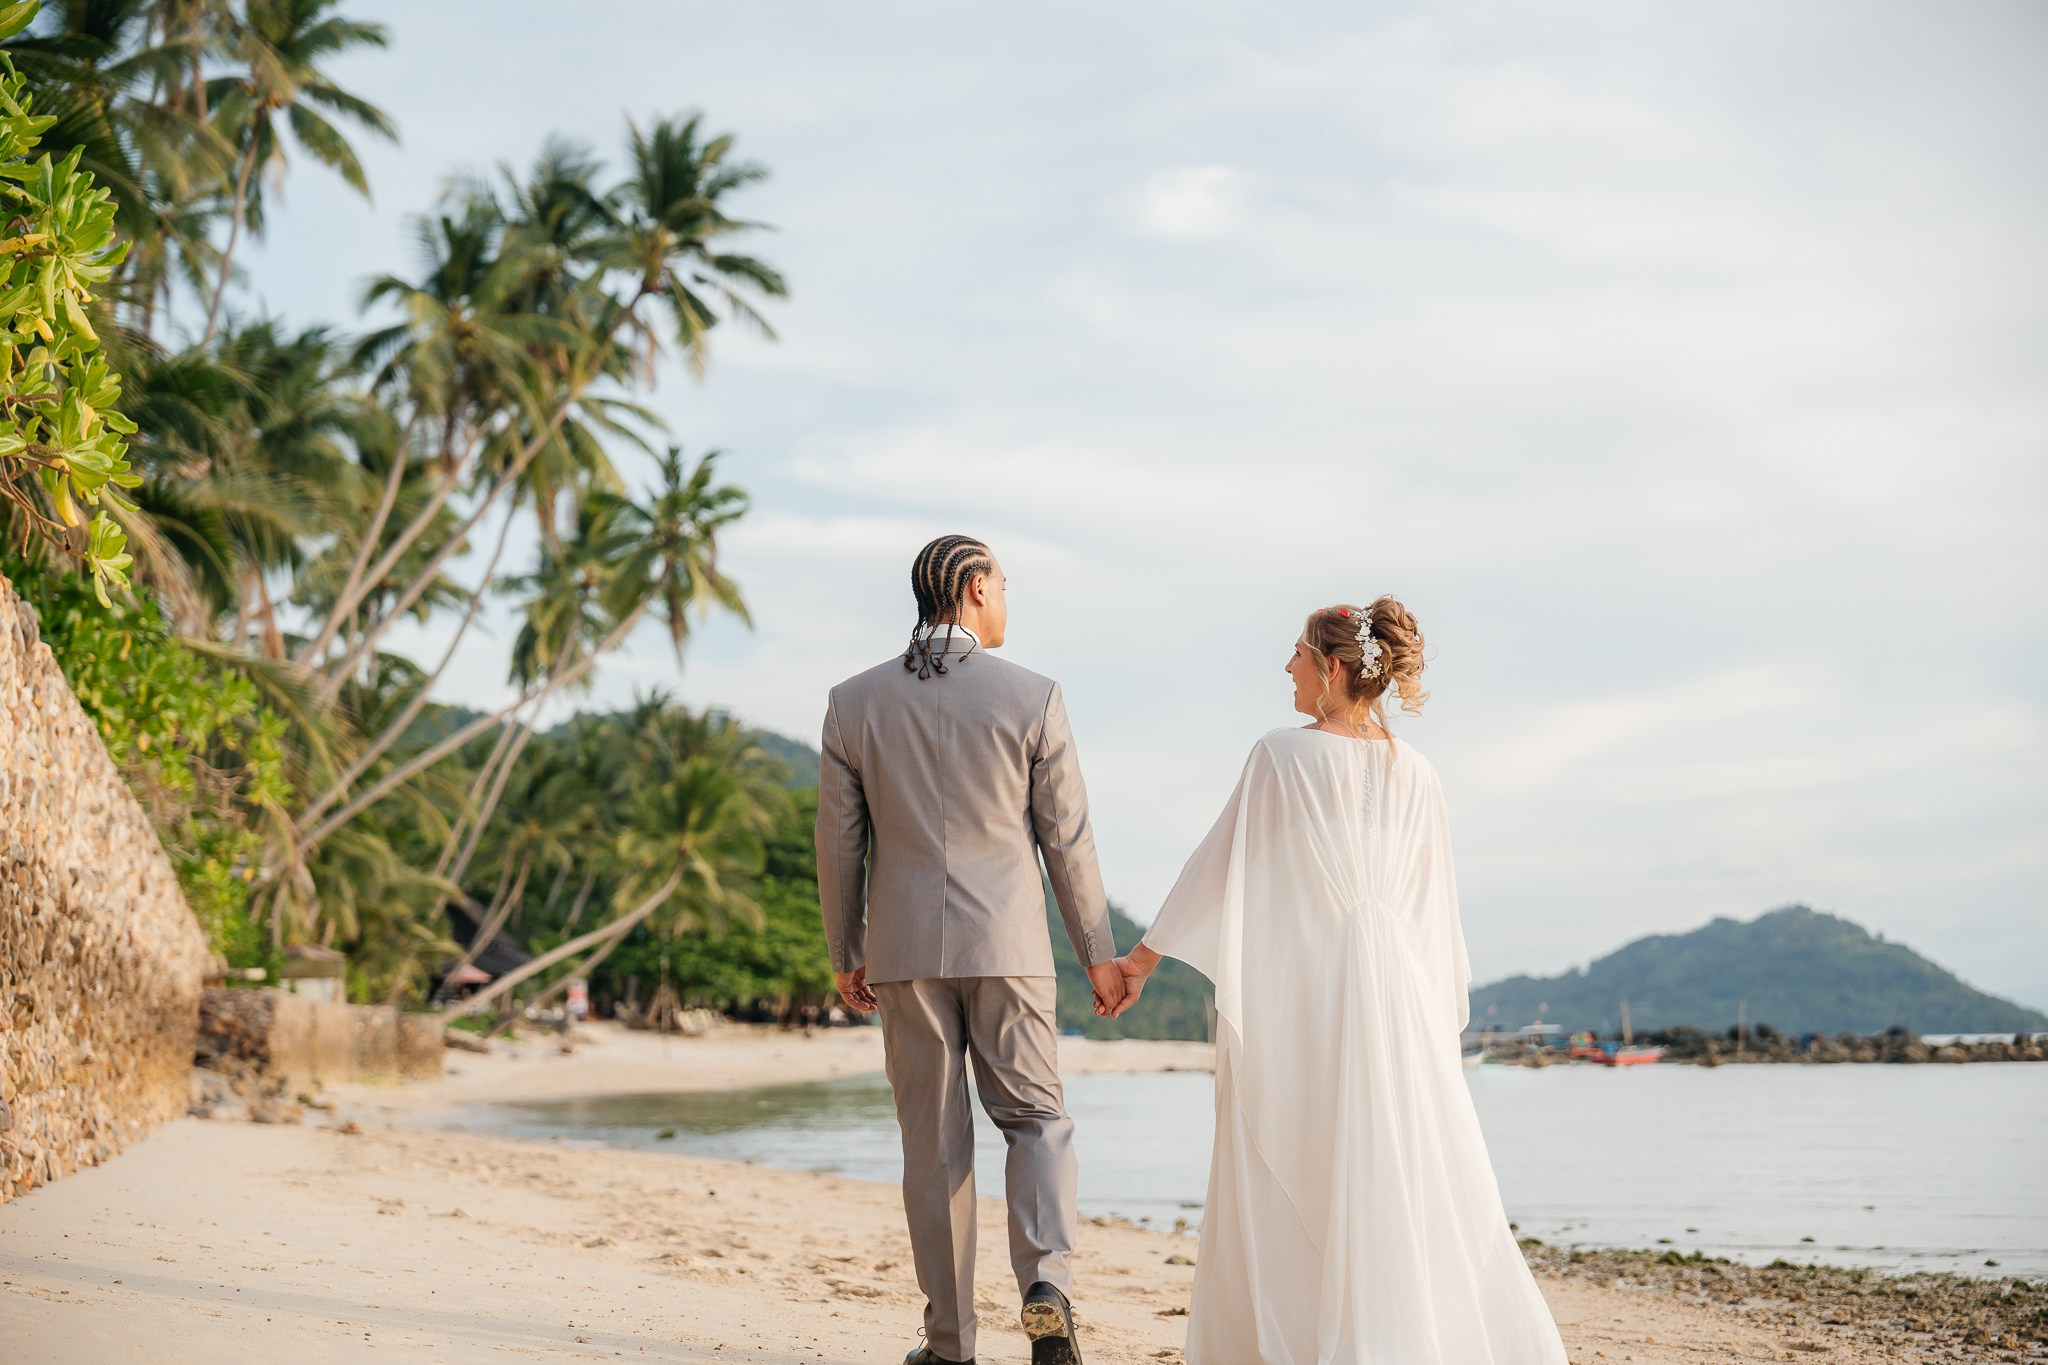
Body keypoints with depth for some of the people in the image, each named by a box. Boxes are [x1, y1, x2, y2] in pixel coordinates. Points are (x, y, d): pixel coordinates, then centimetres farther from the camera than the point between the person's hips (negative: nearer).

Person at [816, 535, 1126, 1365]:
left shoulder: (854, 703, 1)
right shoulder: (1032, 698, -5)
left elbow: (838, 843, 3)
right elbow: (1067, 839, -2)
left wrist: (845, 955, 14)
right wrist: (1097, 954, 6)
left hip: (905, 952, 2)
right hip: (1006, 946, -1)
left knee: (933, 1144, 8)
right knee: (1035, 1121, 11)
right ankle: (1045, 1283, -12)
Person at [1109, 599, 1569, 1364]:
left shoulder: (1283, 757, -7)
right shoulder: (1414, 773, 7)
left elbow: (1219, 866, -5)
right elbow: (1433, 904, 11)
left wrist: (1144, 957, 3)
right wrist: (1436, 1008, 19)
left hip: (1302, 994, -4)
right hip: (1398, 992, 4)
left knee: (1292, 1180, 4)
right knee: (1416, 1173, 9)